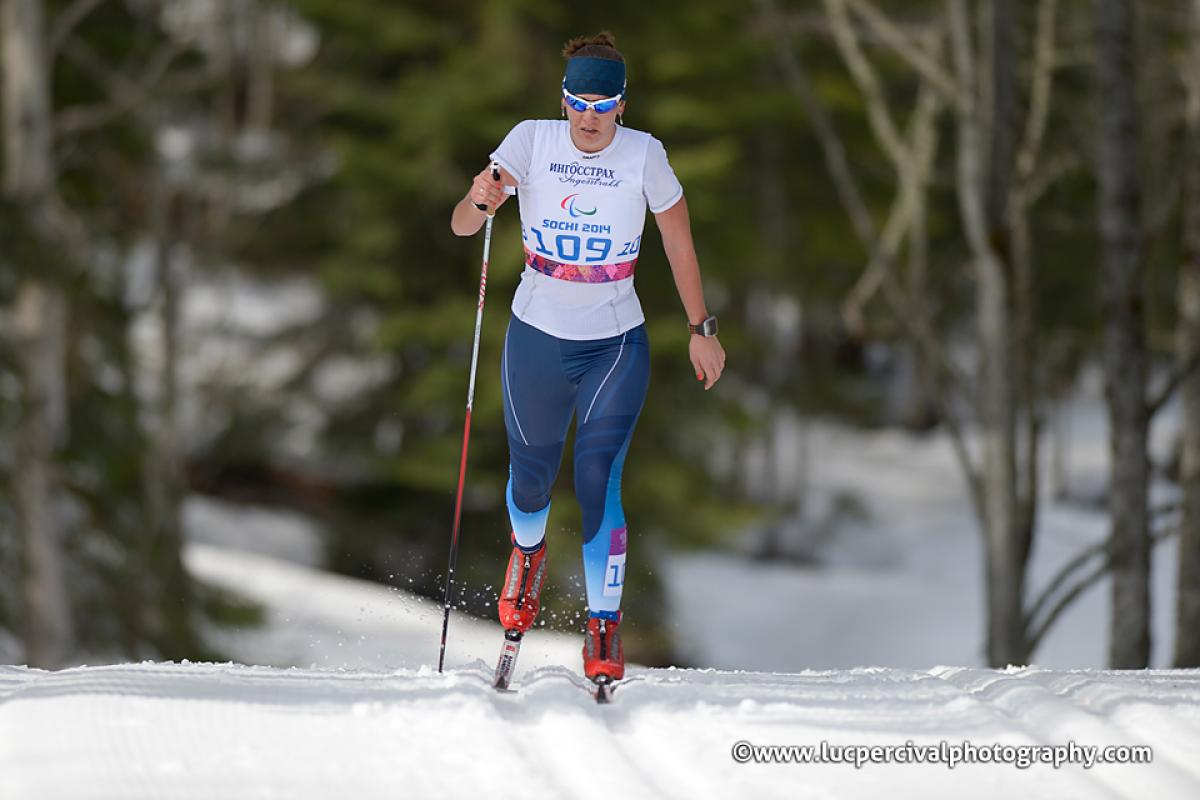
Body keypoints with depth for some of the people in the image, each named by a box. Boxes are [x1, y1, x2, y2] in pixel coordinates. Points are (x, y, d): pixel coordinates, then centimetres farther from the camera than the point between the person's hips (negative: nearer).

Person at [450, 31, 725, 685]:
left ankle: (604, 628, -4)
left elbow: (679, 242, 1)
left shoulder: (644, 156, -12)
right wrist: (479, 200, -40)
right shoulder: (532, 141, -12)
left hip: (616, 345, -1)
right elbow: (461, 225, -17)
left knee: (598, 482, -15)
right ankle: (527, 552, 52)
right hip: (536, 339, 1)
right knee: (531, 478, 16)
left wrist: (701, 329, 4)